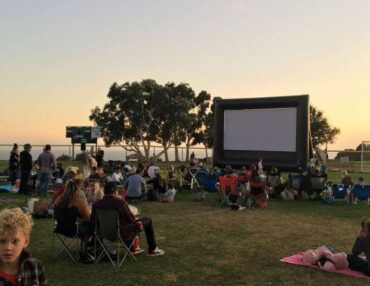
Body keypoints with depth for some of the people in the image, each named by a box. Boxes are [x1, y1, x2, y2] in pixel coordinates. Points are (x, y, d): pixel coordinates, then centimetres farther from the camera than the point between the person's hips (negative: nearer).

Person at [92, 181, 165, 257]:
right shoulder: (120, 202, -25)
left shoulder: (96, 204, -11)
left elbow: (93, 220, 0)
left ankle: (131, 249, 46)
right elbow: (131, 219, -17)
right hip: (122, 233, -6)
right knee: (148, 221, 12)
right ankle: (152, 250, 23)